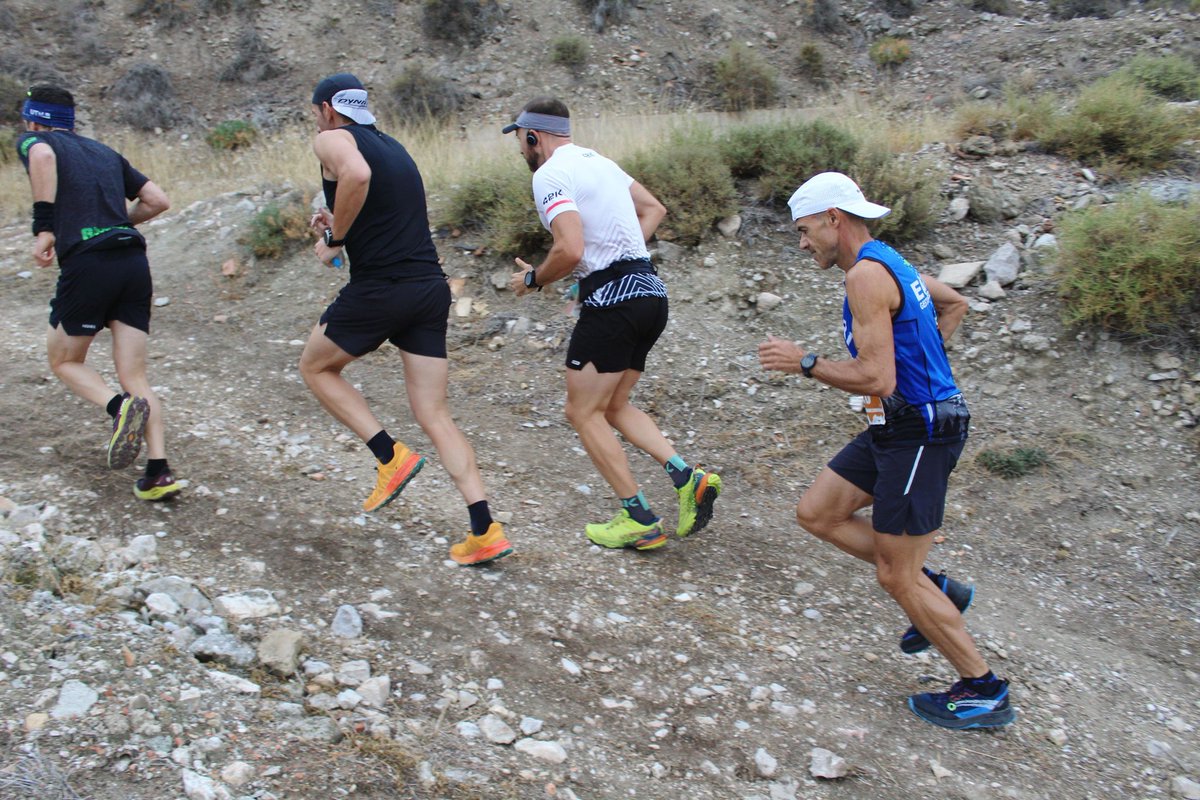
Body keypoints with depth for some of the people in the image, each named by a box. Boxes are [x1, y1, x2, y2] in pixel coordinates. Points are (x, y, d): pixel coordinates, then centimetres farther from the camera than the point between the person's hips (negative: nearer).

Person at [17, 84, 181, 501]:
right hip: (135, 261, 5)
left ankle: (121, 406, -13)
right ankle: (159, 473, -5)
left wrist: (43, 228, -15)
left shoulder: (33, 140, 10)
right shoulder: (105, 151, 25)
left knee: (64, 361, 16)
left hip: (86, 263, -5)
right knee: (135, 376, 7)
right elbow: (159, 200, 19)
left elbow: (42, 157, -16)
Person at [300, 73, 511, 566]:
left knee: (315, 367, 20)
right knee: (434, 415, 7)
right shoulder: (393, 147, 23)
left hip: (379, 287, -7)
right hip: (431, 287, 7)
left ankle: (391, 457, 5)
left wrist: (335, 238, -13)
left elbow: (356, 174, -25)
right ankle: (486, 531, -1)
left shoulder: (332, 140, -1)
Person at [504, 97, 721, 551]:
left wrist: (533, 280, -4)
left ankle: (640, 521, 3)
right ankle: (686, 476, 1)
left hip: (611, 297, -9)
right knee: (613, 407, 17)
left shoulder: (549, 174, -10)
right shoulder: (597, 160, 19)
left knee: (583, 413, 2)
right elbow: (654, 209, 25)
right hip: (650, 291, 9)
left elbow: (570, 250, -22)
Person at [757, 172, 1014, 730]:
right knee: (816, 514, 14)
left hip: (918, 434, -10)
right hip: (898, 427, 10)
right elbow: (954, 303, 29)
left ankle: (984, 693, 13)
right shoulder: (888, 261, 13)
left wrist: (803, 362, -14)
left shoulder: (866, 275, -19)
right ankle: (937, 591, 20)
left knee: (896, 577, -2)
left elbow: (877, 378, -26)